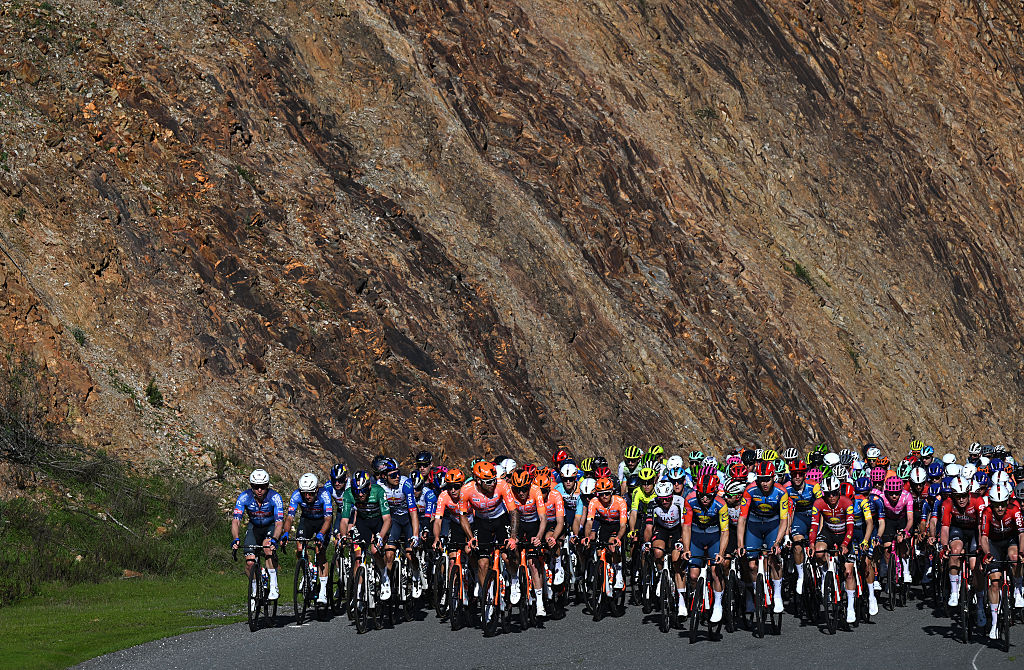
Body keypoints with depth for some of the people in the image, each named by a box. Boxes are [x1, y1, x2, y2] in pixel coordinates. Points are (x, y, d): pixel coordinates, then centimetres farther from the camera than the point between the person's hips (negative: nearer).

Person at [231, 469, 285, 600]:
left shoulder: (274, 497, -29)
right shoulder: (244, 497, -25)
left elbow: (279, 522, -36)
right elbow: (236, 521, -31)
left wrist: (274, 539, -55)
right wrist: (235, 539, -49)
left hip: (271, 526, -2)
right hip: (254, 527, 2)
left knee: (267, 545, -34)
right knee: (250, 563, -12)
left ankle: (274, 587, -27)